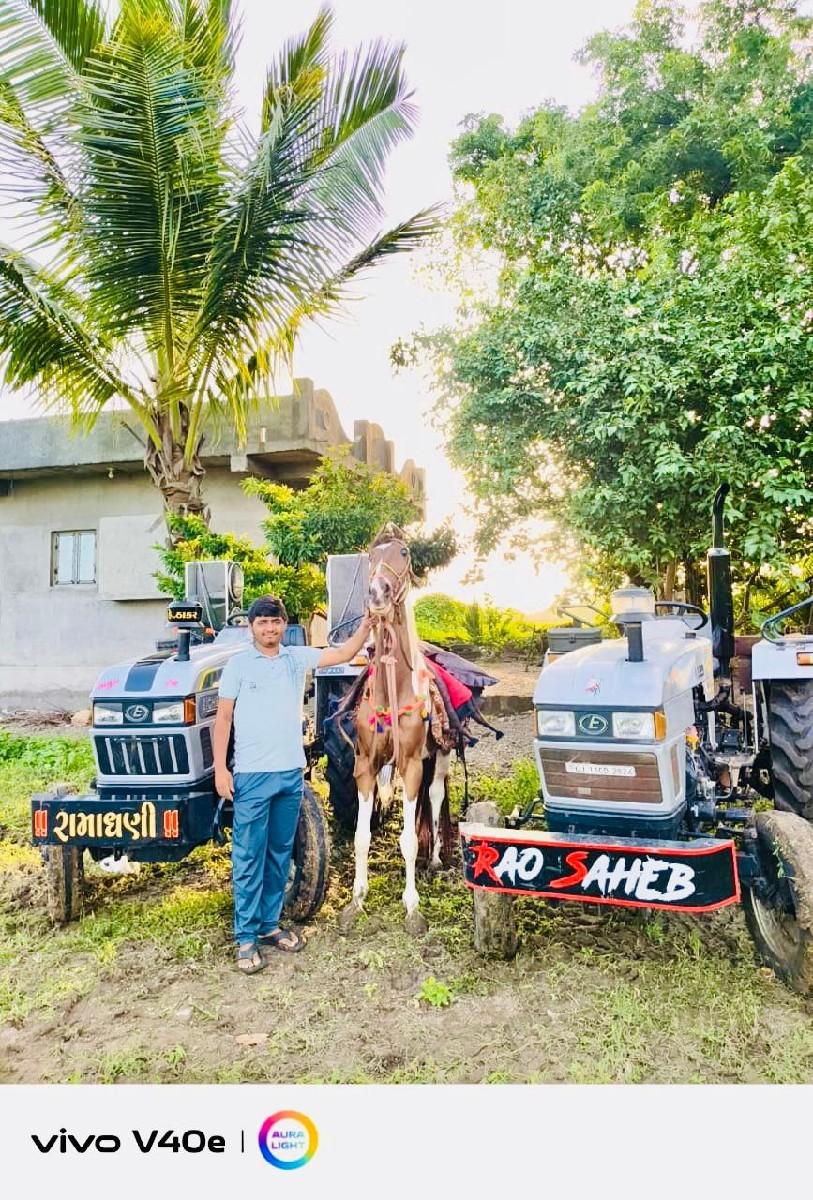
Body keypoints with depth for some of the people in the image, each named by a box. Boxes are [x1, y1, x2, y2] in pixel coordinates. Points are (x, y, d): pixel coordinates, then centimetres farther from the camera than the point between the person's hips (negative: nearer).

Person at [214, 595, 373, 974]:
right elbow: (223, 718, -2)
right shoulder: (238, 664, -2)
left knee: (279, 854, 13)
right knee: (248, 857, 1)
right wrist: (220, 768, -8)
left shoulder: (297, 657, 7)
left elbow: (343, 653, 6)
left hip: (291, 774, 4)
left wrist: (367, 623, -8)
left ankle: (269, 925, 26)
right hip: (251, 776, -4)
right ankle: (246, 937, 11)